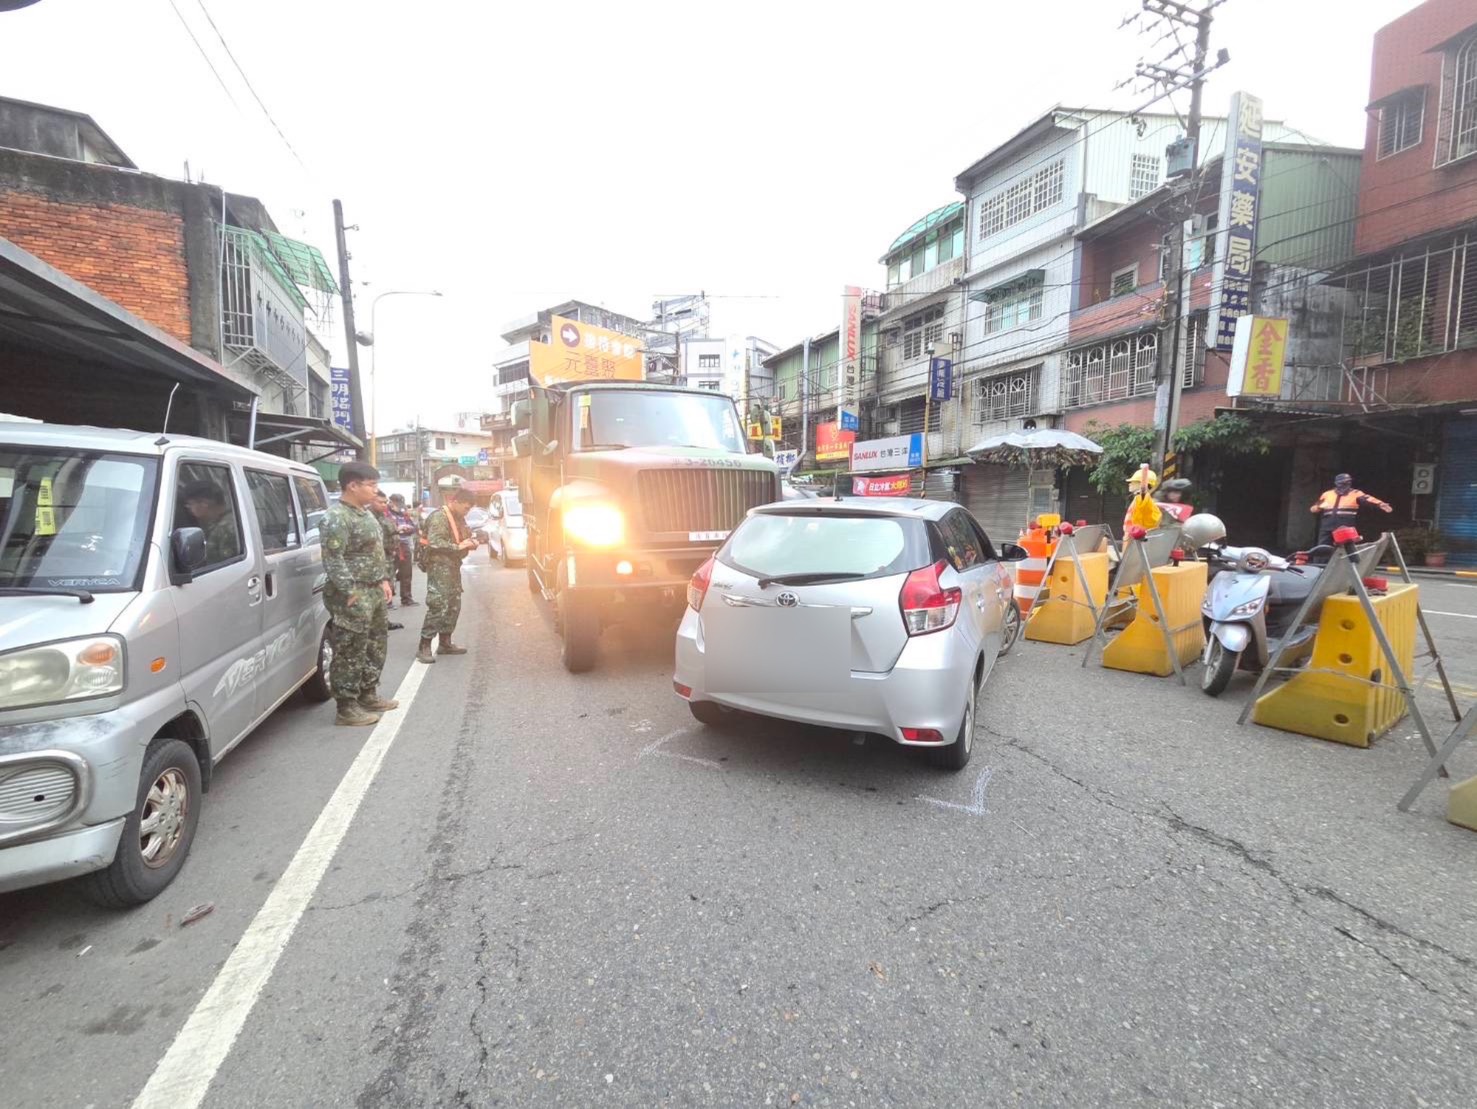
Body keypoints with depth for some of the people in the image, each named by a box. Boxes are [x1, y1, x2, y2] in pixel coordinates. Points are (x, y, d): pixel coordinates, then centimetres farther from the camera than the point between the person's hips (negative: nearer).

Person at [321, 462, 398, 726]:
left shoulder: (366, 513, 14)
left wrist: (383, 580, 16)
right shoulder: (336, 518, -17)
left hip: (375, 592, 10)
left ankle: (368, 695, 31)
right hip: (353, 597, -10)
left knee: (375, 647, 18)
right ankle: (346, 708, 7)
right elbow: (333, 561, -22)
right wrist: (352, 593, -23)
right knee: (350, 653, -2)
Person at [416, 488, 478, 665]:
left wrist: (470, 542, 5)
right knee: (438, 606, -13)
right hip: (440, 567, -10)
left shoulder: (459, 517, 15)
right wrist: (458, 547, -23)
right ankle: (424, 647, -8)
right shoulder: (438, 517, -14)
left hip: (453, 566, 10)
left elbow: (461, 537, 27)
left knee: (454, 605, 12)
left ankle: (445, 643, 22)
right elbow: (434, 542, -24)